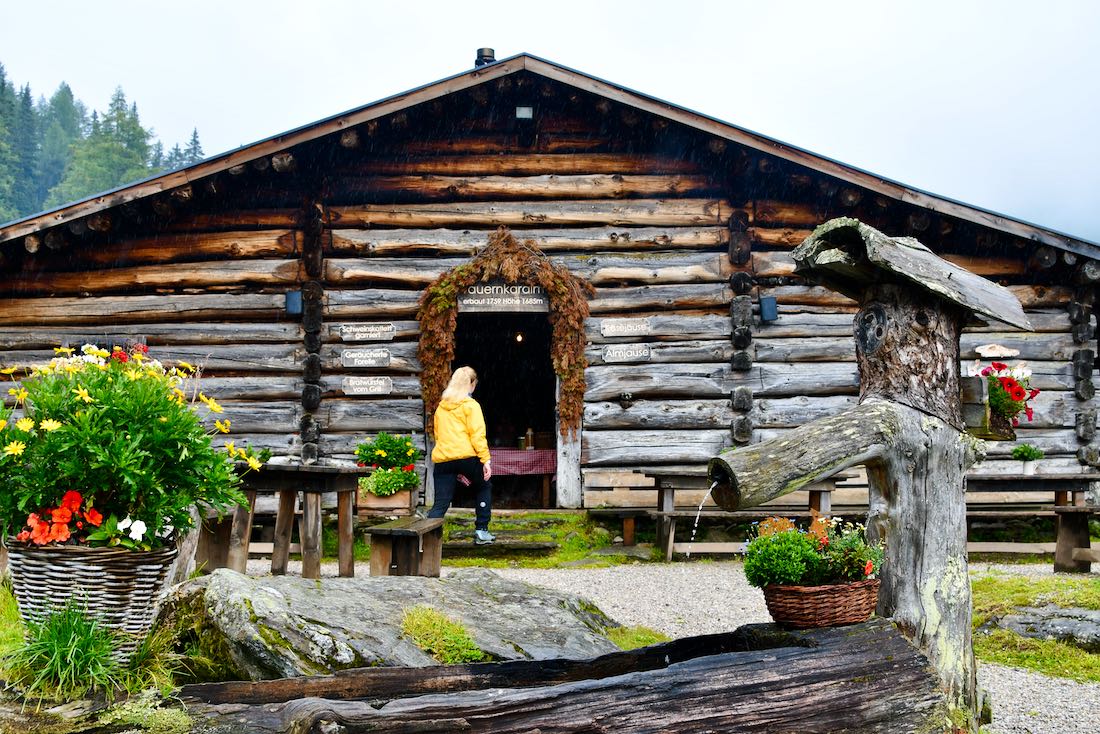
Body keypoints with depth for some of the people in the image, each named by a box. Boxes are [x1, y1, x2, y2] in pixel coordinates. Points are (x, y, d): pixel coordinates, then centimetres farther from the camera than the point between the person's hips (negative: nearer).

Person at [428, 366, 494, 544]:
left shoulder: (441, 407, 21)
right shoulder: (470, 405, 2)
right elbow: (477, 434, -8)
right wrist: (485, 460, -8)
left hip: (442, 458, 4)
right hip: (466, 456, -4)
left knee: (441, 504, 2)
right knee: (484, 487, 22)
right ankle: (481, 531, 20)